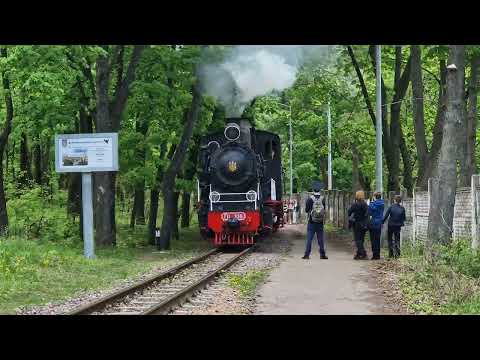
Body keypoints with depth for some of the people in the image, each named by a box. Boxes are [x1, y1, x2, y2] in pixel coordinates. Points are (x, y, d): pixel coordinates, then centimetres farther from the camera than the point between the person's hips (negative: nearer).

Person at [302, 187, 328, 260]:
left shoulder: (310, 199, -10)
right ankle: (322, 255, 13)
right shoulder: (323, 199, -5)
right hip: (320, 222, 2)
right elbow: (325, 210, 5)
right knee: (320, 239, 10)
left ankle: (307, 255, -3)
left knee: (309, 239, 1)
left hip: (311, 222, -2)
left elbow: (306, 210, -3)